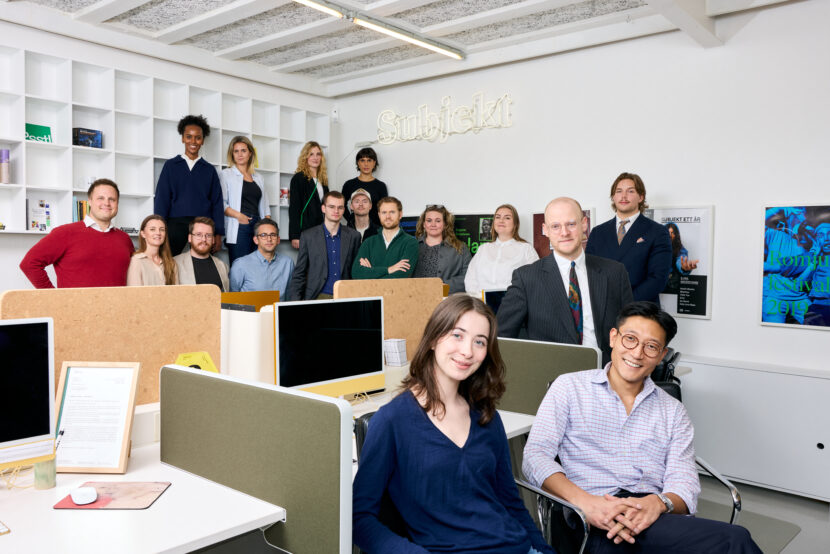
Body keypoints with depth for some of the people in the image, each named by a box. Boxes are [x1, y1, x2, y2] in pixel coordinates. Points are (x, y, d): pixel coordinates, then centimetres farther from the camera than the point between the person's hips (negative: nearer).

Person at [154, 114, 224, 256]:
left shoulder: (209, 170, 13)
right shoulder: (170, 165, 11)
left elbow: (217, 203, 9)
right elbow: (161, 199, 5)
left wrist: (218, 234, 0)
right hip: (176, 223, -1)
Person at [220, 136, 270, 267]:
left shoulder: (258, 178, 23)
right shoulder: (226, 174, 8)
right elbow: (221, 203, -3)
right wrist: (238, 215, -16)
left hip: (258, 226, 5)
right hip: (238, 228, -4)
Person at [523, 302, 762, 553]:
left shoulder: (672, 411, 20)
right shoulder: (569, 387, 11)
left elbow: (684, 483, 7)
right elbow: (536, 455, 0)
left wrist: (658, 503, -18)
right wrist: (584, 501, -19)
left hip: (652, 515, 5)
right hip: (599, 522, -4)